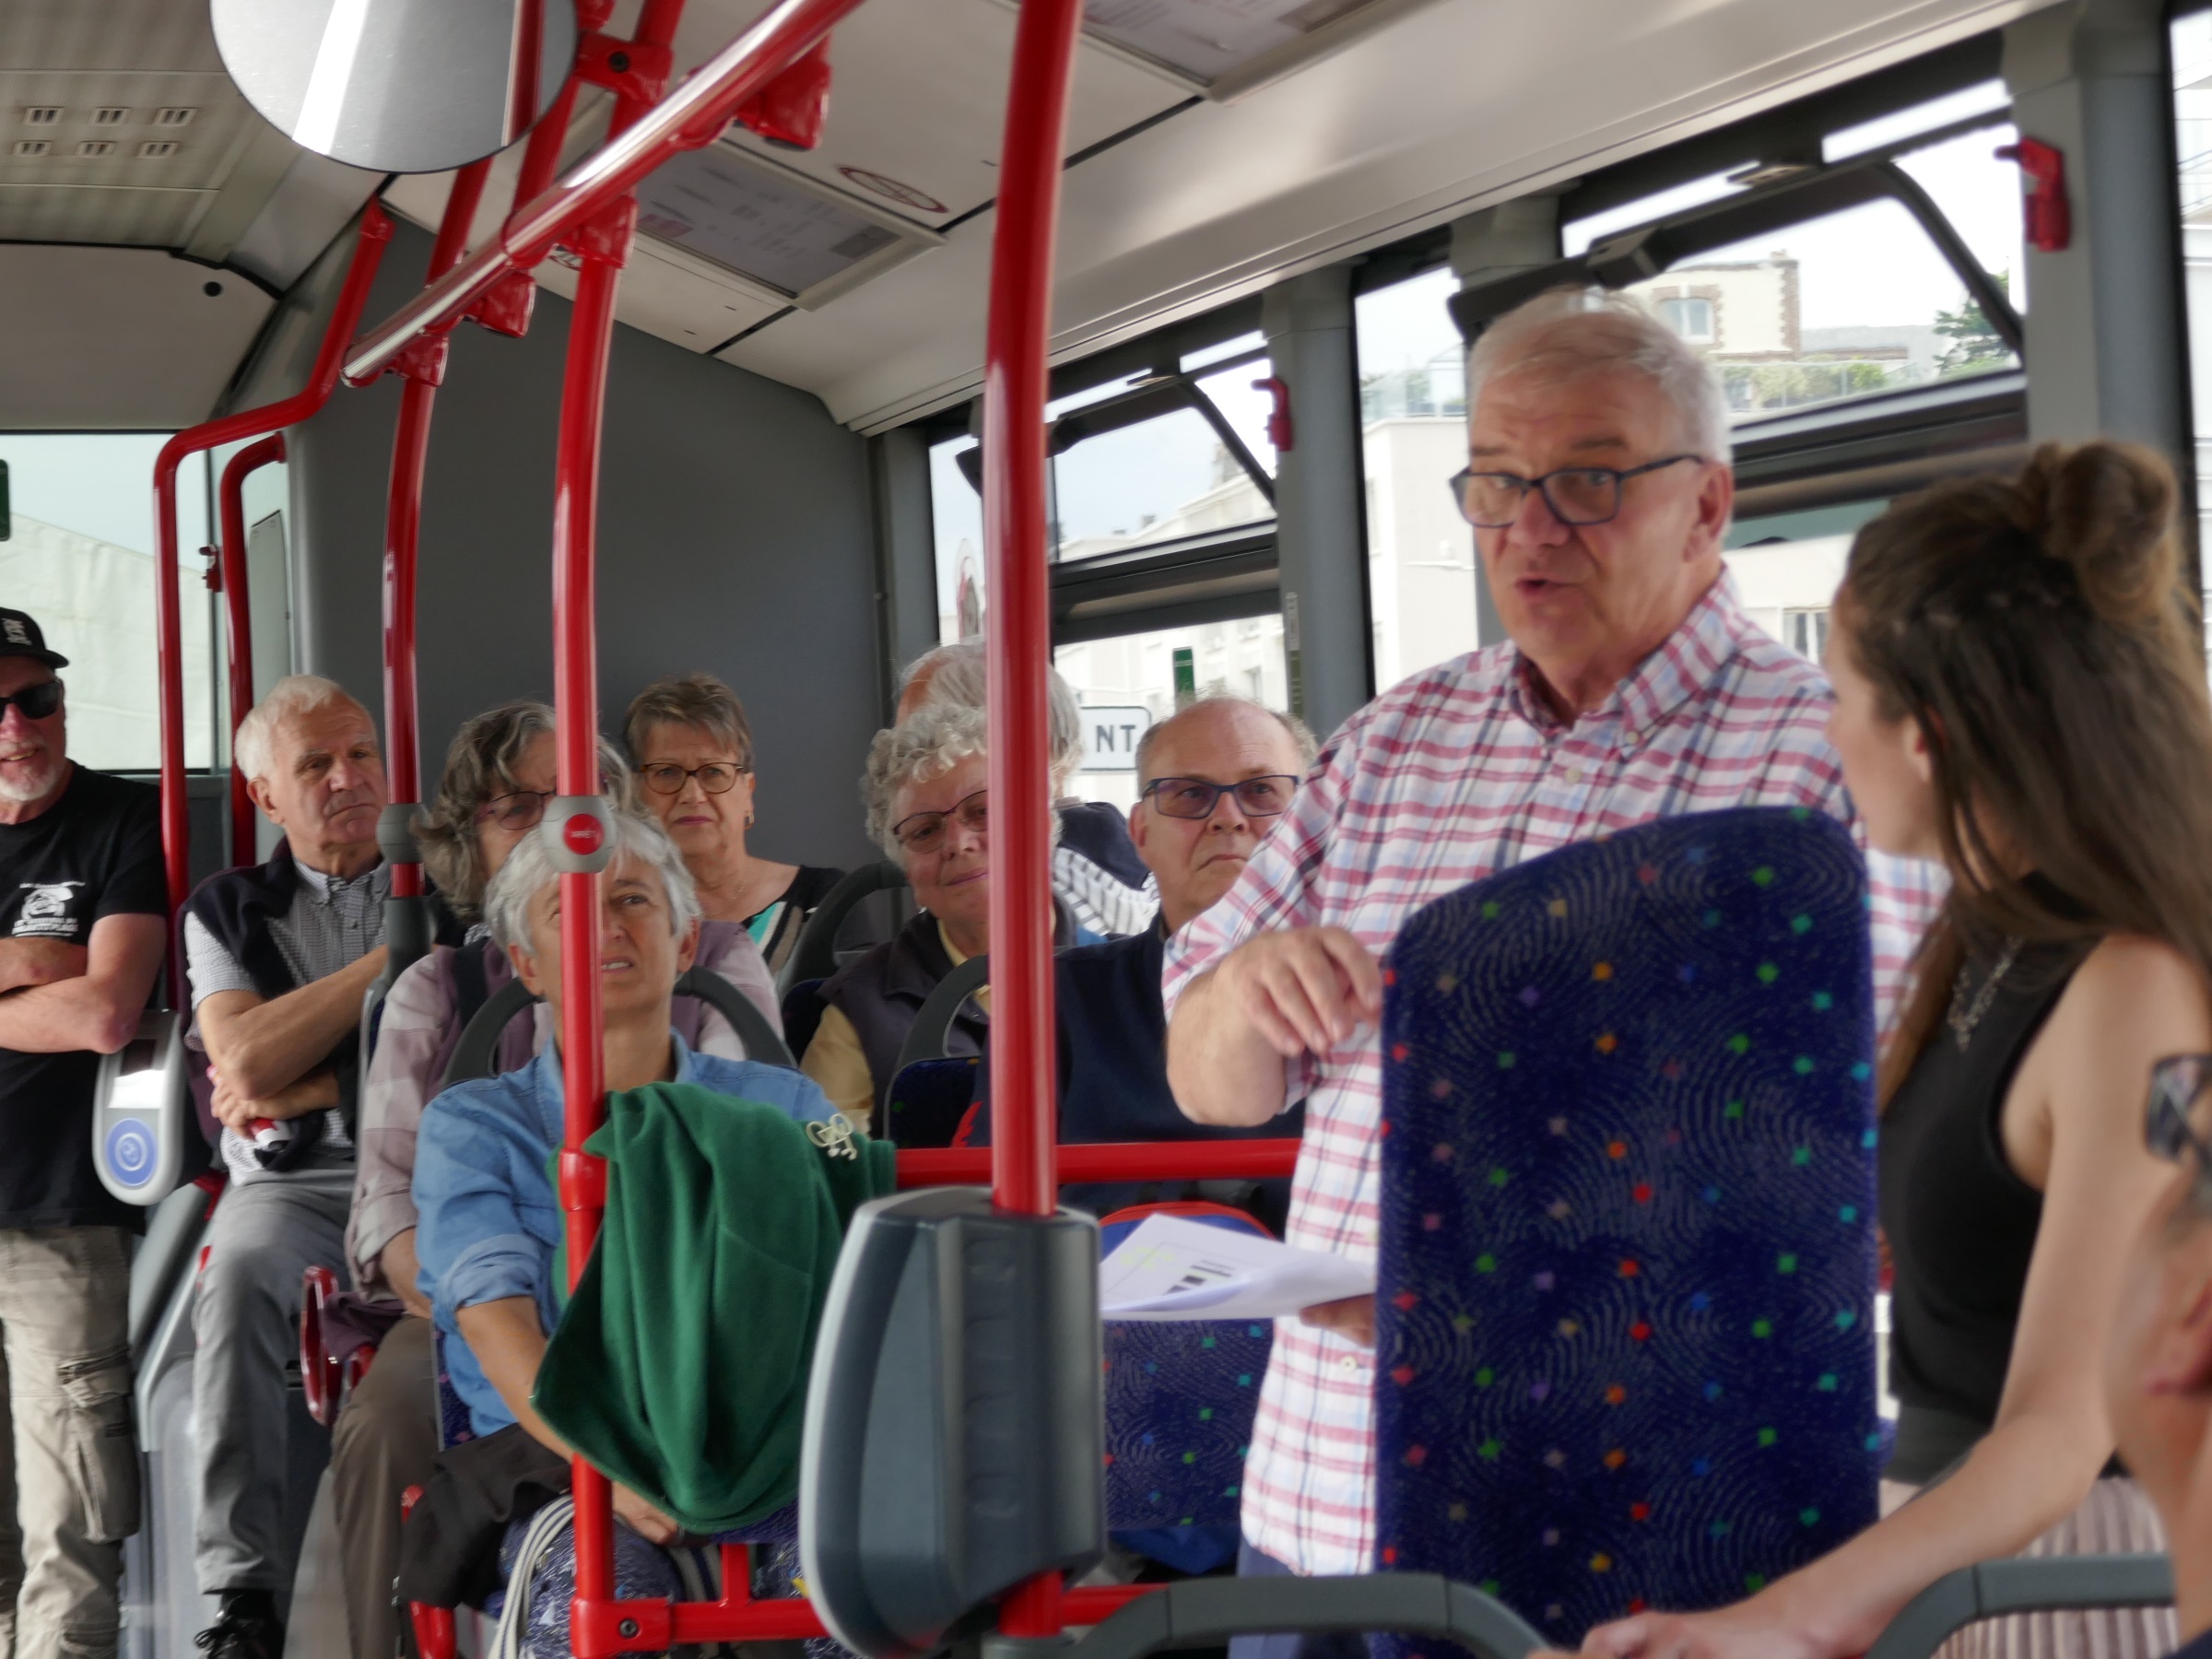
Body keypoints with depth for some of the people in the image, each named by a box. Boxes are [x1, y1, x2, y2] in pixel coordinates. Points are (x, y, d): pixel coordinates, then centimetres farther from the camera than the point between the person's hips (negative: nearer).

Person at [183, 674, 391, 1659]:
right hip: (293, 1181, 1)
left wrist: (308, 1089, -5)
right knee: (239, 1271, -34)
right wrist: (394, 954, -3)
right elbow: (248, 1069, -2)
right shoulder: (229, 911, 15)